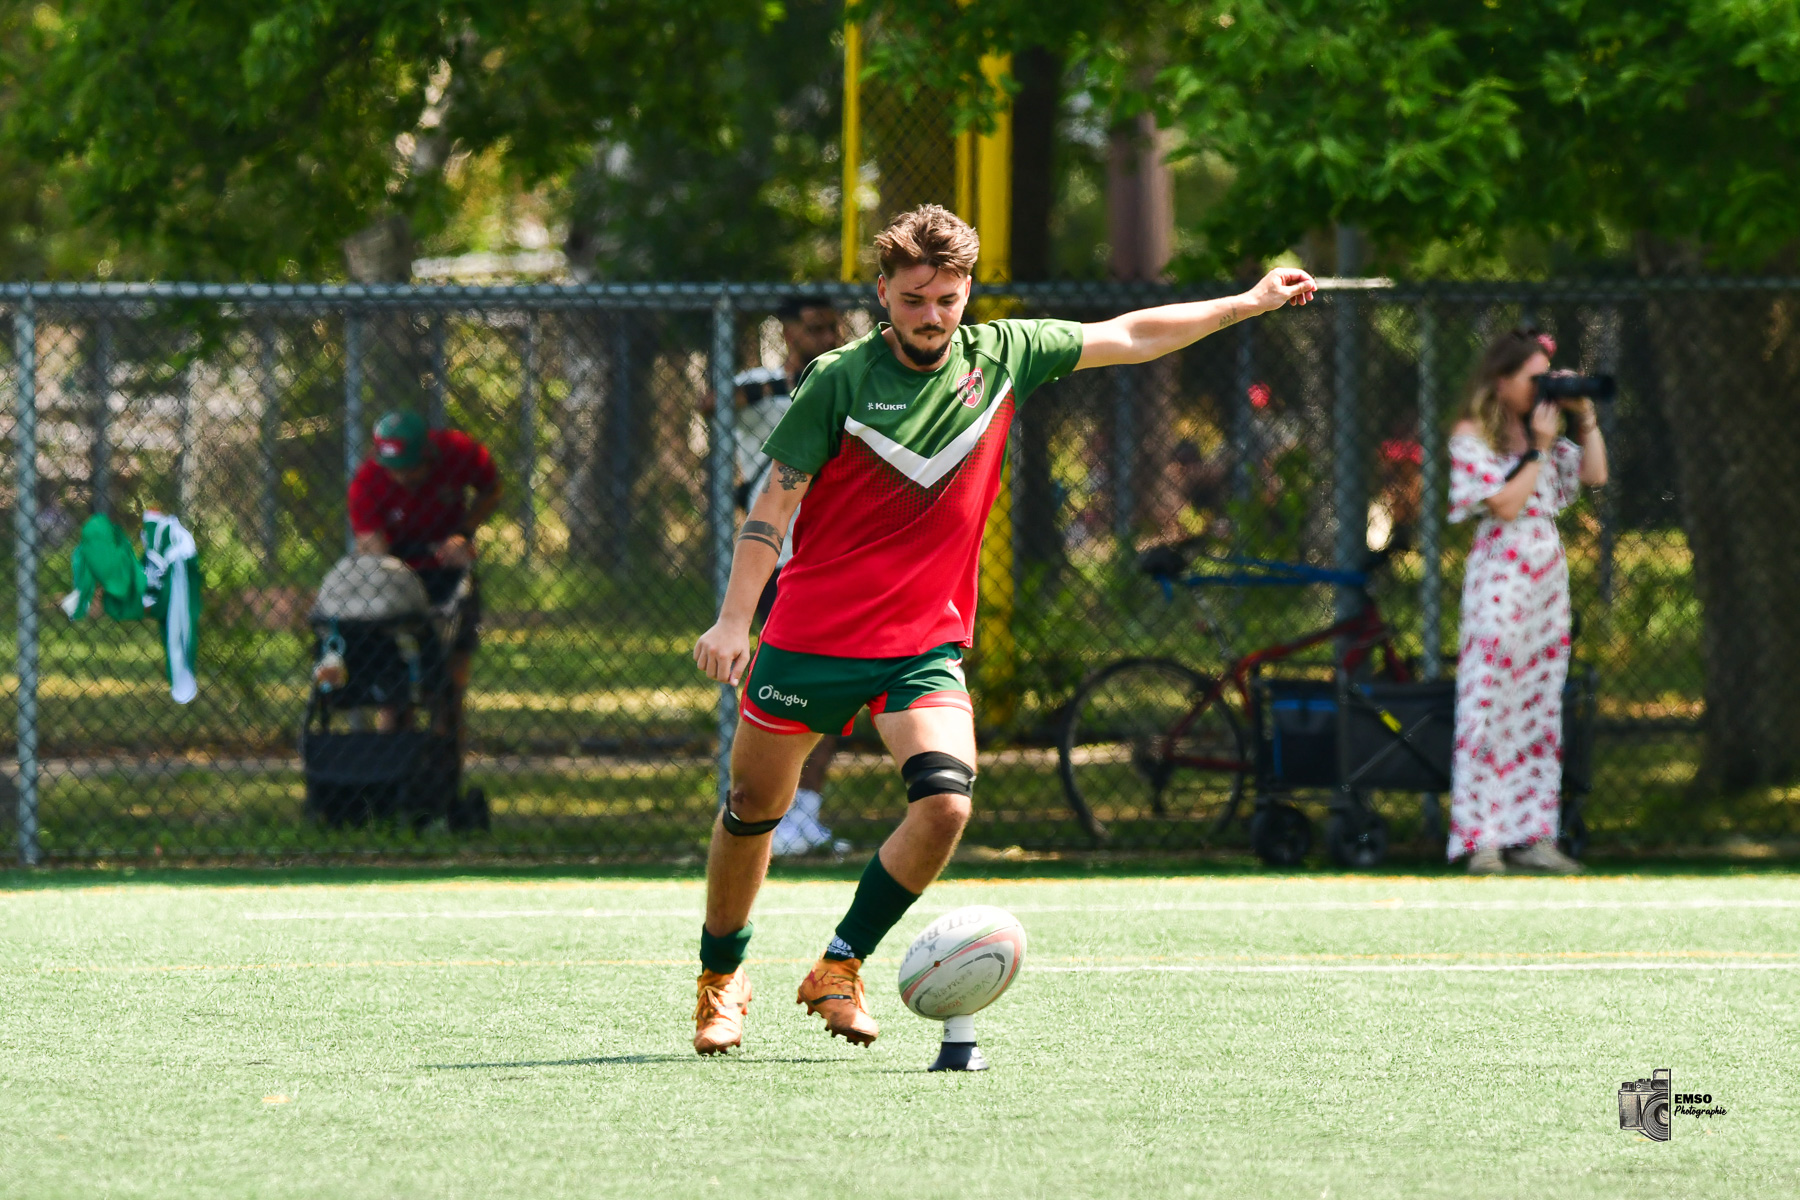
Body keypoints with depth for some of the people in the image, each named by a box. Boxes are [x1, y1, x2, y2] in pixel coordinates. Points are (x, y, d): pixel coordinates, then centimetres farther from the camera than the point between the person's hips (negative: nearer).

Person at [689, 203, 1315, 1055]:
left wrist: (1246, 304, 14)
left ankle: (838, 968, -3)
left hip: (926, 643, 2)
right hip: (811, 637, -2)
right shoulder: (839, 380, -9)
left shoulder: (1003, 357, 1)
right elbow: (774, 504, -7)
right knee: (752, 809, 7)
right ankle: (720, 977, 31)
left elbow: (1127, 338, 11)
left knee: (945, 804, -19)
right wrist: (734, 618, -16)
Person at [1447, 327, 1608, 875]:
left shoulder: (1538, 429, 15)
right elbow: (1506, 503, -14)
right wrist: (1539, 447, -11)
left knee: (1540, 710, 6)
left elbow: (1594, 475, 11)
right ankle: (1480, 840, -8)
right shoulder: (1472, 435, -6)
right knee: (1489, 709, -8)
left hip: (1547, 580, 7)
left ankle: (1531, 834, 7)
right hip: (1500, 578, -7)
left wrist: (1584, 417, 4)